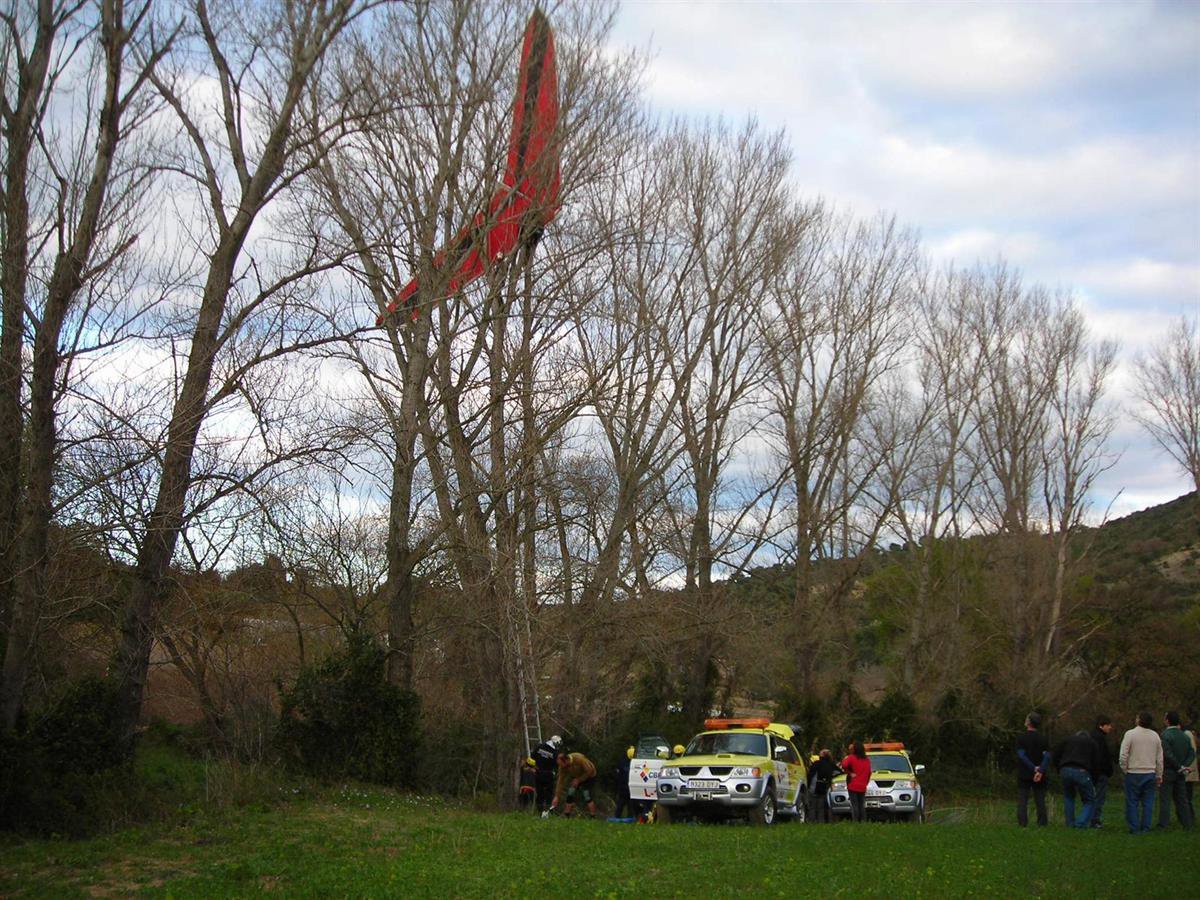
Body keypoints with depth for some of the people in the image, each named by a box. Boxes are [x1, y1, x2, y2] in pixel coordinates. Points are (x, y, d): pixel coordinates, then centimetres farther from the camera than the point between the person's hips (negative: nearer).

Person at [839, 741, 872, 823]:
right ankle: (863, 822, 4)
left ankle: (855, 822, -11)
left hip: (853, 786, -5)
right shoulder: (867, 760, 12)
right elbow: (869, 773, 15)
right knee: (862, 806, 9)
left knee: (854, 806, -5)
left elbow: (844, 766, -22)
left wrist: (849, 773, -8)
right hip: (862, 787, 5)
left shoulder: (851, 758, -6)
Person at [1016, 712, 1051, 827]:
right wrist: (1040, 771, -15)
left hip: (1024, 775, -2)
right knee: (1040, 800, 9)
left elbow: (1021, 755, -14)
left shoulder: (1021, 738, -5)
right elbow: (1047, 756, -7)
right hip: (1040, 776, 3)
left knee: (1022, 800, 1)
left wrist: (1034, 768, -13)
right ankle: (1042, 822, 6)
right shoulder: (1043, 739, 3)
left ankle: (1022, 822, -4)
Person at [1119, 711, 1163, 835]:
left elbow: (1123, 756, -11)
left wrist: (1125, 770, 4)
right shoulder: (1155, 735, 7)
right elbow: (1160, 758, 11)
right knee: (1148, 802, 7)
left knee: (1132, 802, 2)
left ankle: (1134, 829, 1)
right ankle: (1145, 828, 6)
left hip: (1133, 773, -4)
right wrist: (1159, 775, 18)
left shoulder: (1130, 734, -7)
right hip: (1150, 773, 4)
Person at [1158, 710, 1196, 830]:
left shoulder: (1165, 735, -14)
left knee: (1165, 799, -3)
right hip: (1181, 774, 6)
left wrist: (1180, 767, -11)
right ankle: (1187, 823, 14)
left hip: (1168, 772, -6)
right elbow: (1192, 753, 5)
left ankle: (1163, 824, -4)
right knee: (1182, 799, 12)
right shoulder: (1184, 736, 8)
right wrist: (1184, 766, -5)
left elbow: (1168, 755, -20)